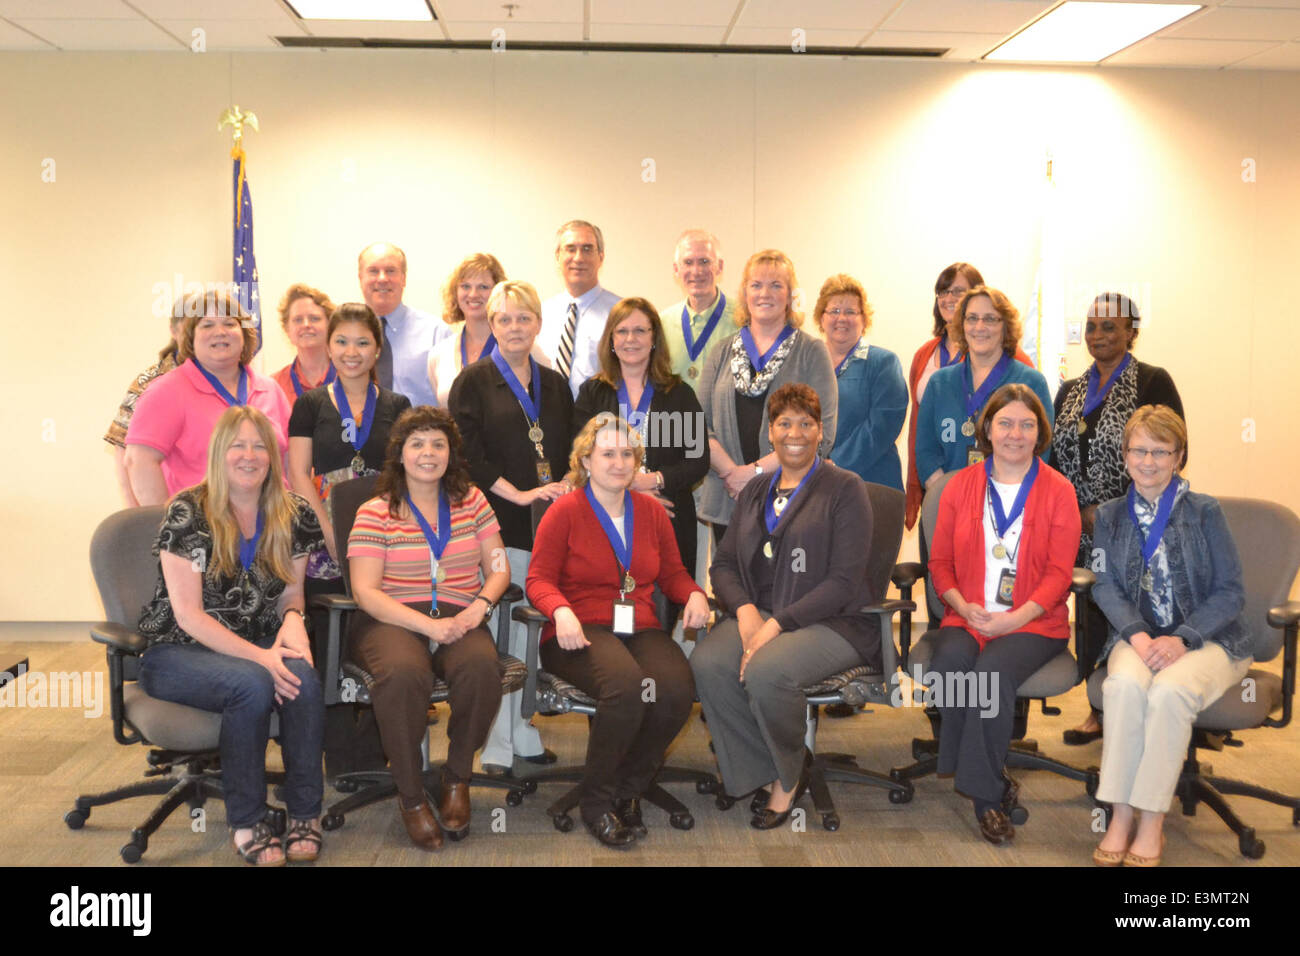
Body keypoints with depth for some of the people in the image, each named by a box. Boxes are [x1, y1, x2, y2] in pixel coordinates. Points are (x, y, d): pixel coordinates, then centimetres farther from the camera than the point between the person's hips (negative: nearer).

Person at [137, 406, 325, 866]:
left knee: (303, 679, -30)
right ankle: (246, 822, -17)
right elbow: (188, 614, -15)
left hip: (259, 647, 4)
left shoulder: (294, 516, 2)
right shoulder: (187, 513, -11)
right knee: (253, 684, -34)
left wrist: (293, 619, -13)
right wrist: (258, 656, -25)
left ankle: (305, 814, -14)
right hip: (180, 652, -4)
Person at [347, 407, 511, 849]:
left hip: (459, 619, 2)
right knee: (404, 673, -37)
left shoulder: (471, 501, 14)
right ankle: (410, 795, -16)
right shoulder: (375, 513, 3)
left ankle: (457, 779, -8)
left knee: (482, 667, -33)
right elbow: (365, 591, -6)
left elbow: (498, 569, 14)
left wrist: (480, 606, -10)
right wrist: (428, 626, -18)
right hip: (393, 621, -2)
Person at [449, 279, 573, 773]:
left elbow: (570, 452, 20)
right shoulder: (473, 382, 3)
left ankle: (525, 734, 15)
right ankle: (496, 745, 2)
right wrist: (520, 494, -12)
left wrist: (565, 488, 1)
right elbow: (468, 454, -6)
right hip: (498, 526, -4)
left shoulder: (554, 385, 18)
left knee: (536, 627, 4)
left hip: (549, 524, 4)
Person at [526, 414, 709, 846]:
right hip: (582, 632, -4)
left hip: (641, 630, 4)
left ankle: (627, 788, -4)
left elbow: (672, 572, 23)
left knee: (677, 689, -29)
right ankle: (595, 797, -13)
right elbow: (539, 579, 1)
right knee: (626, 684, -37)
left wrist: (694, 593, 1)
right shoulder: (564, 512, 4)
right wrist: (561, 611, -20)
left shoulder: (651, 511, 18)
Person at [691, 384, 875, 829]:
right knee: (706, 663, -25)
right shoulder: (755, 490, 18)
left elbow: (844, 580, -10)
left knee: (765, 670, -34)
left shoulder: (845, 489, -1)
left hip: (831, 621, -5)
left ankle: (789, 770, -4)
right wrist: (745, 609, -8)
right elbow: (723, 563, 15)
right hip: (758, 612, 5)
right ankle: (776, 772, -8)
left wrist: (777, 624, -19)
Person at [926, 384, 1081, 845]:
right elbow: (940, 561, 11)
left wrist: (1016, 617, -16)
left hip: (1033, 621, -2)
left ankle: (981, 790, -17)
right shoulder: (960, 485, 12)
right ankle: (992, 788, -17)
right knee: (948, 663, -30)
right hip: (967, 617, 2)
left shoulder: (1057, 491, 4)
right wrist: (963, 606, -8)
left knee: (992, 669, -32)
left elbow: (1059, 572, -2)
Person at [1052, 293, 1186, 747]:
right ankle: (1099, 711, 19)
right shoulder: (1069, 392, 15)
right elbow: (1056, 459, 14)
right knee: (1092, 615, 7)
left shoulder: (1152, 382, -3)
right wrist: (1082, 510, -1)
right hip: (1083, 531, 5)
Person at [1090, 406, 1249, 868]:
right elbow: (1106, 587, 2)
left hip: (1207, 638, -2)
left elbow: (1230, 591, -3)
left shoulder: (1204, 511, 0)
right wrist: (1137, 635, -18)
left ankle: (1152, 821, -23)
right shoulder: (1110, 515, 9)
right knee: (1124, 683, -33)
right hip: (1138, 636, 2)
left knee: (1170, 690, -34)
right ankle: (1121, 813, -25)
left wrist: (1181, 639, -18)